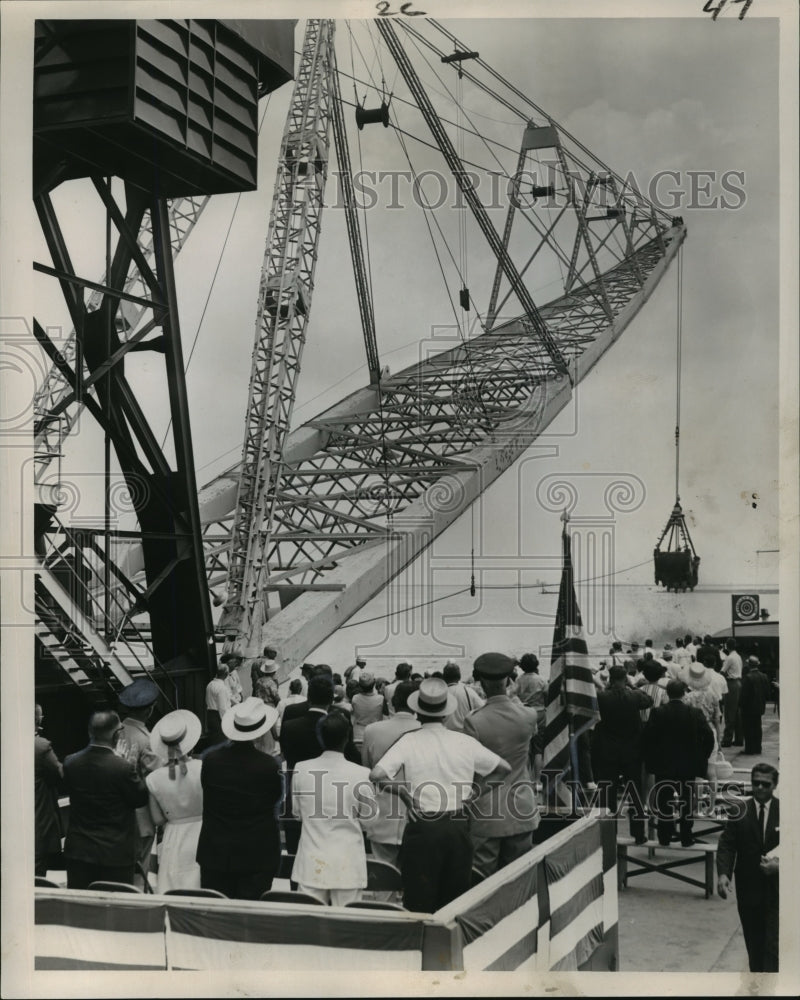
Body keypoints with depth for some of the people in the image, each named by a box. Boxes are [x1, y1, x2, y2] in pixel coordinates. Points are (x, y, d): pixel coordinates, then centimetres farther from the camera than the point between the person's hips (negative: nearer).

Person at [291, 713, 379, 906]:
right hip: (348, 865, -2)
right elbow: (369, 820, -2)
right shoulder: (361, 774, -14)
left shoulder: (301, 770, -7)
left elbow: (297, 812, 8)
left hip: (311, 863, 2)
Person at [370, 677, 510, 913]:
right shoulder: (465, 742, 2)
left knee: (419, 905, 4)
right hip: (459, 828, 3)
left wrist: (403, 792, -2)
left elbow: (376, 775, -15)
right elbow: (504, 768, 12)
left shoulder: (409, 741, -5)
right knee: (455, 901, 13)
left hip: (422, 829, -2)